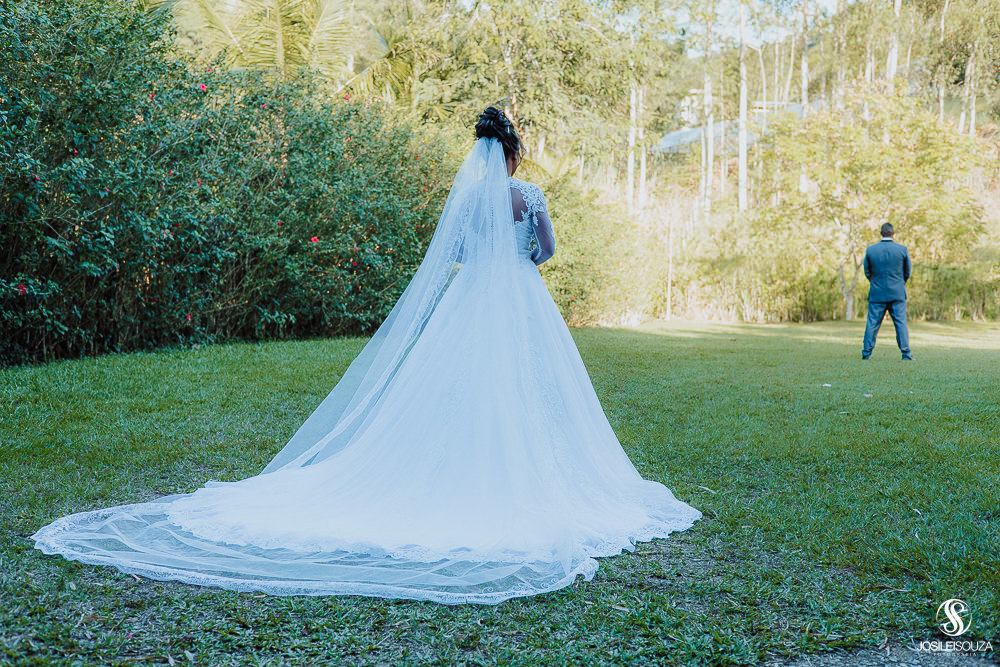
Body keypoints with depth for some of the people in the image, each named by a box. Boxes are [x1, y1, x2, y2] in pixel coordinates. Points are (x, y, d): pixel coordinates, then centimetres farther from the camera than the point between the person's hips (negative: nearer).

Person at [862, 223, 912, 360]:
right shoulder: (902, 249, -5)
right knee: (901, 323, 3)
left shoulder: (870, 249, -4)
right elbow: (908, 271, 5)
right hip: (897, 293, -1)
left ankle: (866, 352, 7)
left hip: (877, 293, 1)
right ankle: (906, 353, 0)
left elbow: (867, 271, 6)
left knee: (872, 323, 5)